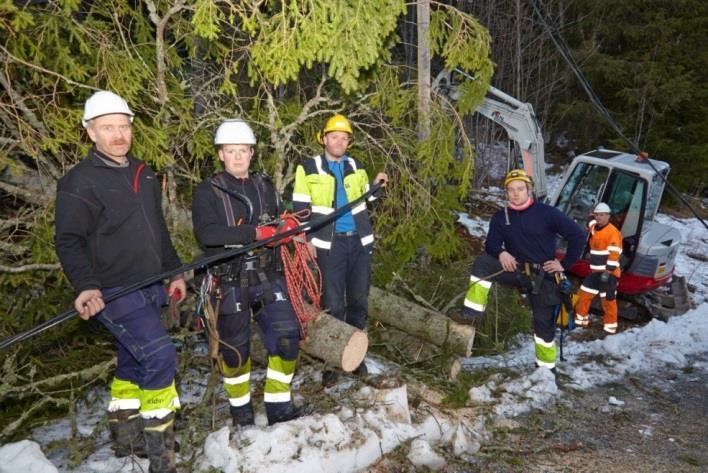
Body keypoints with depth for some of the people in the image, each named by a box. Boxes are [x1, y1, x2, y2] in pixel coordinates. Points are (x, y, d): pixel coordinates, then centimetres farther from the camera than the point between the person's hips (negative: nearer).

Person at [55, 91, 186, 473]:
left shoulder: (144, 175, 14)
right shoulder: (79, 182, -9)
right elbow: (69, 241, -13)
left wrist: (174, 271, 21)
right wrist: (86, 285, -28)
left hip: (150, 289, 8)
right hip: (115, 293, -7)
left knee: (133, 363, 16)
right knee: (160, 358, -15)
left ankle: (125, 436, 32)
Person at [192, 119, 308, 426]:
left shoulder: (264, 186, 12)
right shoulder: (207, 192, -3)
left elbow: (277, 222, 18)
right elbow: (206, 234, -18)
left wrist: (288, 225, -6)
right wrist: (254, 233, -25)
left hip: (268, 276, 4)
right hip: (230, 282, -4)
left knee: (287, 335, -2)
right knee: (234, 347, 6)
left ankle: (279, 408, 14)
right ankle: (241, 411, 26)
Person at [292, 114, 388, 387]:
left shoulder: (356, 167, 11)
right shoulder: (308, 168, 0)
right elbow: (300, 206, -1)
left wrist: (375, 186, 3)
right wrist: (307, 239, -9)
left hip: (359, 241, 4)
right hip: (329, 243, -4)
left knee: (359, 299, 10)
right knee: (333, 303, -3)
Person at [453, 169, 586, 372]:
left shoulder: (546, 213, -8)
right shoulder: (501, 217, 2)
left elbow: (578, 235, -6)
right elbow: (491, 244, 0)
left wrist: (565, 264, -7)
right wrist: (501, 253, -23)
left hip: (543, 276, -3)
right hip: (517, 270, 3)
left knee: (544, 323, 2)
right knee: (482, 262, -21)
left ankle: (547, 367, 21)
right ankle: (473, 313, -22)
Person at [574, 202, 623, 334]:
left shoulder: (613, 232, -15)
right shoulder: (593, 228, 10)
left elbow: (614, 254, -20)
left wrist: (608, 271, -24)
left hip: (608, 273, -8)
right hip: (595, 271, 8)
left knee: (608, 299, -3)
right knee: (583, 294, 12)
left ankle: (610, 326, 8)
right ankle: (581, 320, 25)